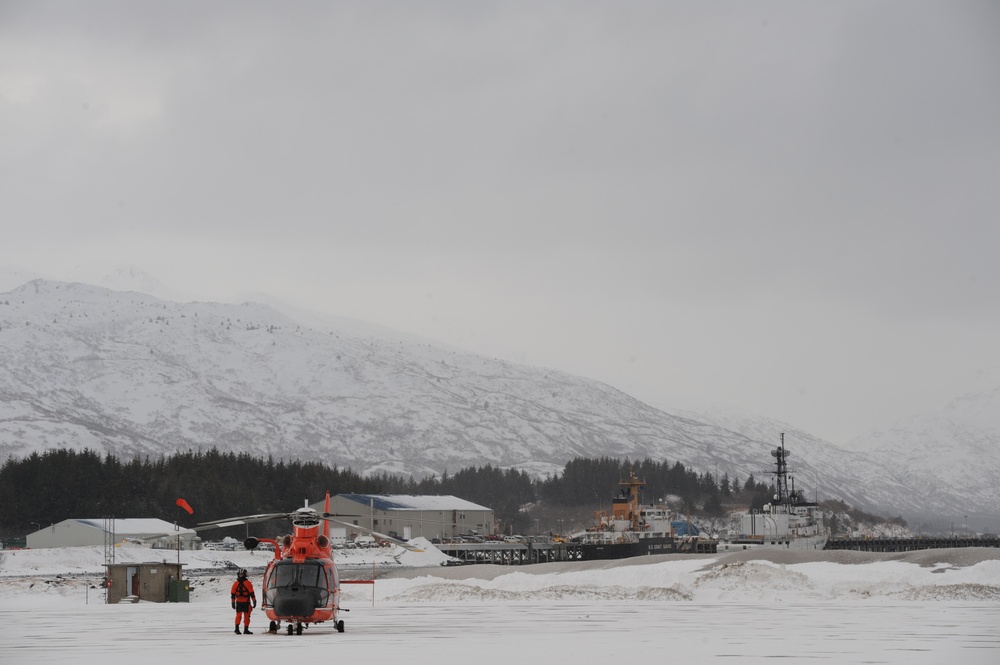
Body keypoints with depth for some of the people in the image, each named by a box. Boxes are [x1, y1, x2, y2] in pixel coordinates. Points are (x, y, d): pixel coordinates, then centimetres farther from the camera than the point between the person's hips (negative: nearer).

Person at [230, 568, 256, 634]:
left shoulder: (235, 584, 2)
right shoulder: (248, 583, -9)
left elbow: (232, 594, 5)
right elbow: (252, 593, -10)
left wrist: (233, 603, 12)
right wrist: (254, 602, -4)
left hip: (238, 602, 3)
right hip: (246, 602, -3)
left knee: (238, 615, 8)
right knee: (246, 615, 6)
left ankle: (237, 628, -6)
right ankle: (246, 630, 7)